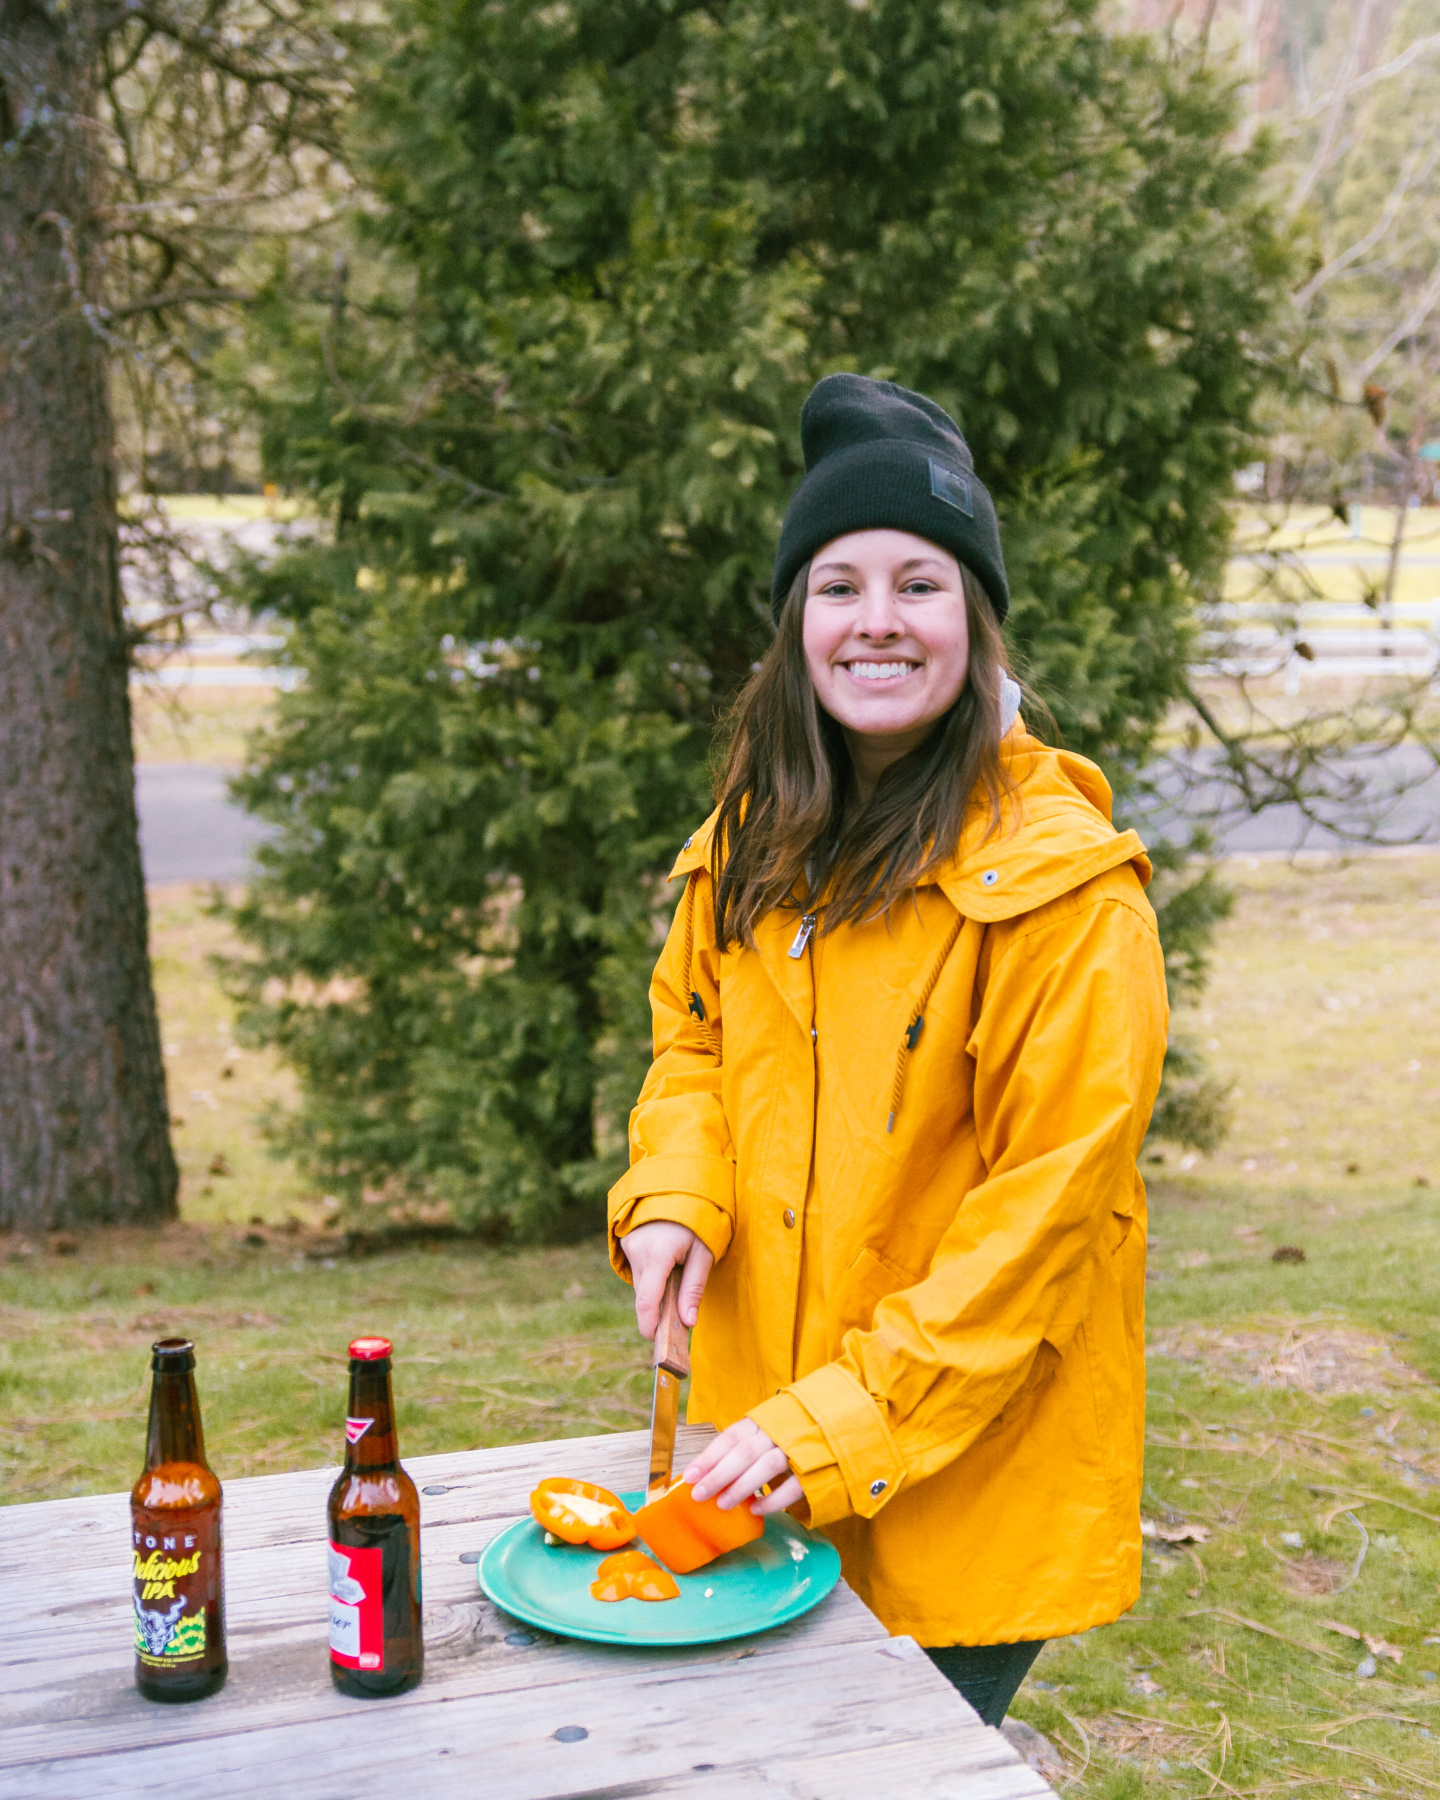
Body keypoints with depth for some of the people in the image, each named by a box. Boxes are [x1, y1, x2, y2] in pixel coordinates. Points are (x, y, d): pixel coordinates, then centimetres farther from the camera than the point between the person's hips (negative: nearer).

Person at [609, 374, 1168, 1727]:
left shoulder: (1061, 880, -18)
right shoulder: (755, 840, 3)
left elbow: (1047, 1199, -19)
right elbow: (691, 1026, 16)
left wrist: (850, 1419, -22)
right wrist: (673, 1193, -5)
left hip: (969, 1456, -6)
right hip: (766, 1445, 6)